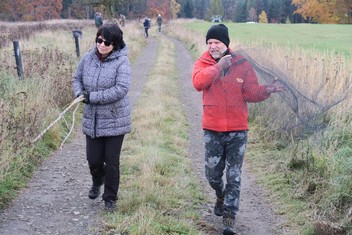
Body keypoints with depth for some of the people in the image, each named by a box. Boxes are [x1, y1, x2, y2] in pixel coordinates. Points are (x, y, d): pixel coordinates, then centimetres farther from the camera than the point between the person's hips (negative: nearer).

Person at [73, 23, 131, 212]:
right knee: (93, 158, 10)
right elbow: (77, 78, 14)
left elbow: (121, 89, -23)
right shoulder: (88, 58, 0)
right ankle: (97, 181, 44)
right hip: (92, 120, 4)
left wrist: (93, 97, -22)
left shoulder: (122, 61, -15)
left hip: (114, 120, -4)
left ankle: (110, 198, 23)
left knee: (112, 161, 4)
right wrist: (79, 93, -9)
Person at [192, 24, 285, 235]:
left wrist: (266, 90, -24)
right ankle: (221, 196, 43)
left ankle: (229, 217, 13)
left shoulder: (242, 65, -2)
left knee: (234, 177, 3)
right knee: (212, 175, 11)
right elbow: (198, 83, -22)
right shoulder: (203, 63, -1)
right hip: (212, 130, 1)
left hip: (238, 130, -1)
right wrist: (218, 66, -22)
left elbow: (251, 93, -5)